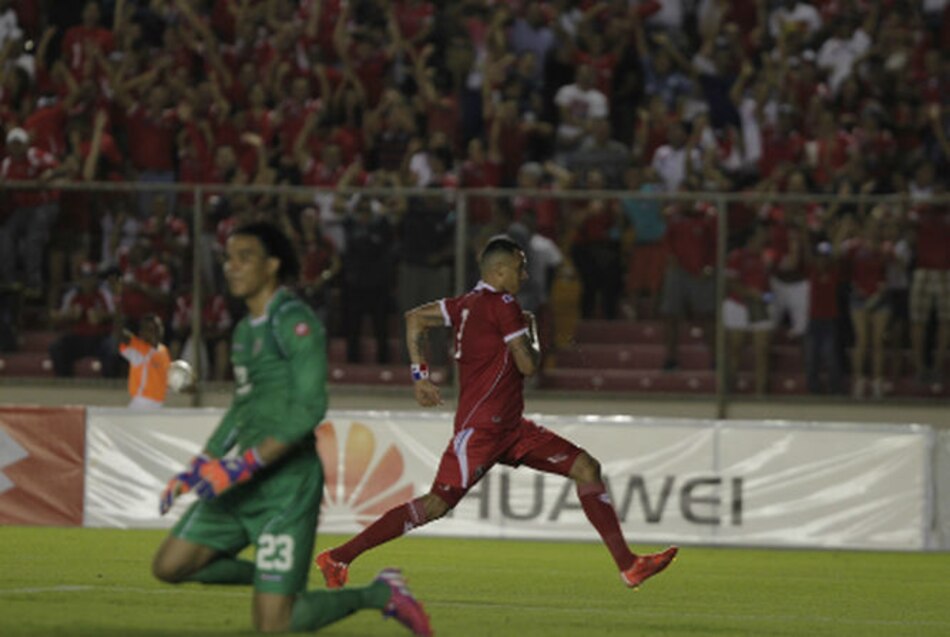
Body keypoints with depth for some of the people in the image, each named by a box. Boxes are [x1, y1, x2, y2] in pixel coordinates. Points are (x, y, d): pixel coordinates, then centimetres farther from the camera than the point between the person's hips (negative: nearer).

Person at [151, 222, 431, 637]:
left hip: (286, 482, -9)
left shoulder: (294, 322, -13)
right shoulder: (245, 330, 16)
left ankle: (381, 594, 9)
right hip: (246, 483, 9)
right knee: (169, 566, 5)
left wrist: (243, 466, -25)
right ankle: (274, 578, 21)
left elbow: (309, 408, -22)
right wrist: (197, 468, 18)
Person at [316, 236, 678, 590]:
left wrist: (420, 374, 15)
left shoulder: (468, 304, 15)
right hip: (481, 426, -10)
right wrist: (532, 334, 6)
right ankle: (338, 558, -2)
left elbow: (414, 318, 18)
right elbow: (528, 366, -15)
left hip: (509, 427, 10)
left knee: (587, 469, 4)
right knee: (437, 505, -10)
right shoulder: (503, 305, -12)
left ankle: (628, 565, 2)